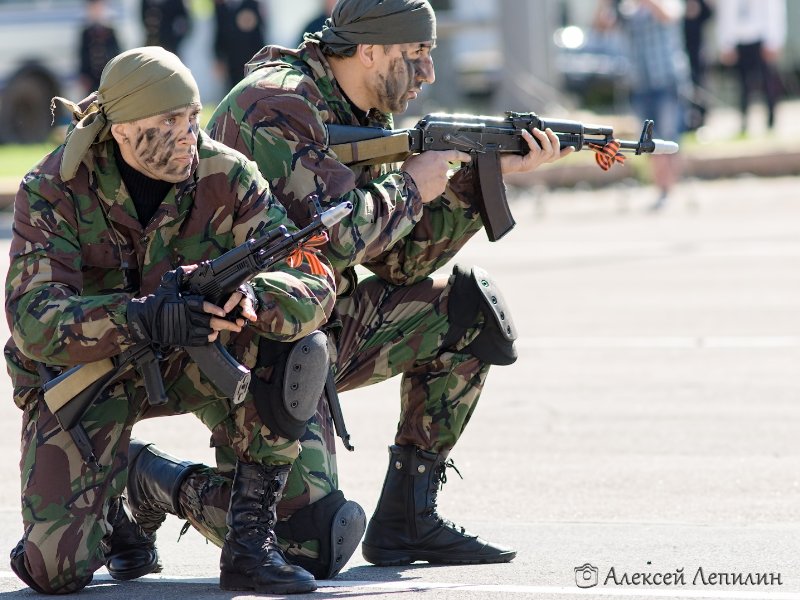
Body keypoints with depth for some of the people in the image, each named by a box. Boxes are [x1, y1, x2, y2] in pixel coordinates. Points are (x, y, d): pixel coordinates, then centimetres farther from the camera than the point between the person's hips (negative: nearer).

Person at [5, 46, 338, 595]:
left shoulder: (229, 177, -15)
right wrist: (143, 319, -49)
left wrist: (250, 299, -46)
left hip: (192, 364, 2)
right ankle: (110, 512, 19)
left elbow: (315, 287, -22)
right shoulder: (54, 190, -20)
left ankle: (251, 540, -21)